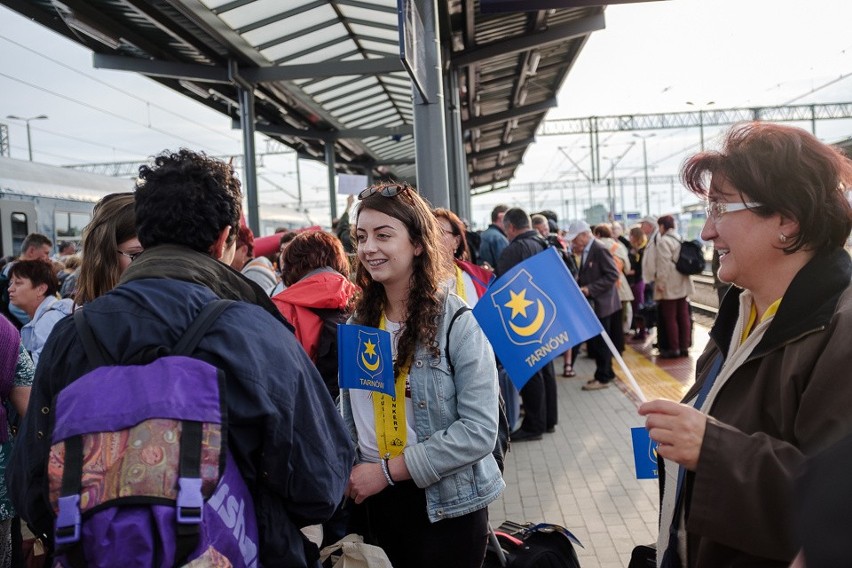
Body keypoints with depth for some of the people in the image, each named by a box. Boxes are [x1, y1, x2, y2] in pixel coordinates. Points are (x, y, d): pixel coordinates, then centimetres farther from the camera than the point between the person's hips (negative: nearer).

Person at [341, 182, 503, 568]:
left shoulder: (459, 322, -14)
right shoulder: (359, 320, 3)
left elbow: (480, 430, -19)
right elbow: (349, 412, 11)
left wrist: (388, 470, -19)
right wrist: (346, 470, -6)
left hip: (445, 506, -4)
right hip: (369, 501, 5)